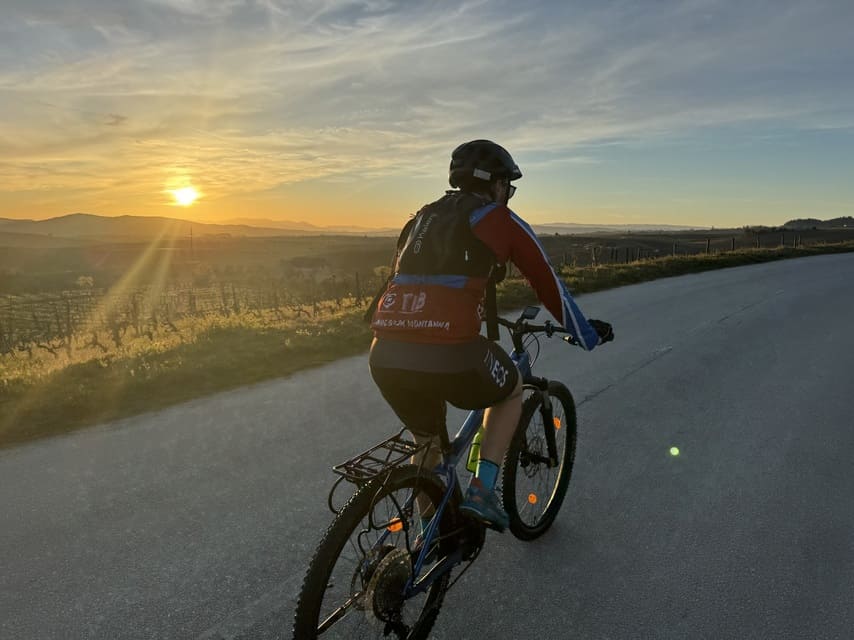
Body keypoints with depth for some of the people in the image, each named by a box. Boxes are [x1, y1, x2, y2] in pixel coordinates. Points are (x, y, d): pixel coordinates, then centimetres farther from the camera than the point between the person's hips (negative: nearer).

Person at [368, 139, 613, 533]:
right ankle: (481, 493, 20)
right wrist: (587, 334, 31)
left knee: (427, 441, 32)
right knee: (511, 390, 28)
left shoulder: (423, 217, 26)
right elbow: (549, 286, 16)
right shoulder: (501, 220, 10)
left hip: (385, 356, 6)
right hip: (448, 356, -5)